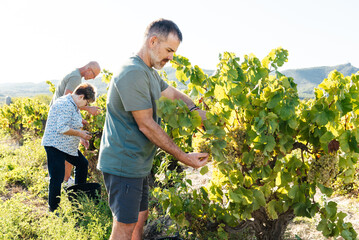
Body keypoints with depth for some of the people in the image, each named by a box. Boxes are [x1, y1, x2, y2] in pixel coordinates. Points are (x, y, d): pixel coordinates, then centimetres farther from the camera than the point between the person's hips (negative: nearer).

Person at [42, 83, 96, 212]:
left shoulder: (73, 105, 13)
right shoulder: (65, 105, -20)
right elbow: (62, 128, -26)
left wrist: (80, 138, 12)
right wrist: (80, 134, -17)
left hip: (67, 146, 11)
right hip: (55, 146, -11)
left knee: (82, 164, 21)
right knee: (57, 178, -9)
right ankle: (53, 209, 1)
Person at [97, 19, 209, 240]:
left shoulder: (149, 72, 13)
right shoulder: (134, 73, -21)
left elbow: (172, 93, 23)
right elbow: (146, 125, -22)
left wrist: (196, 110, 3)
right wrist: (184, 157, -17)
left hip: (137, 163, 10)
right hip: (123, 163, -10)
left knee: (140, 218, 18)